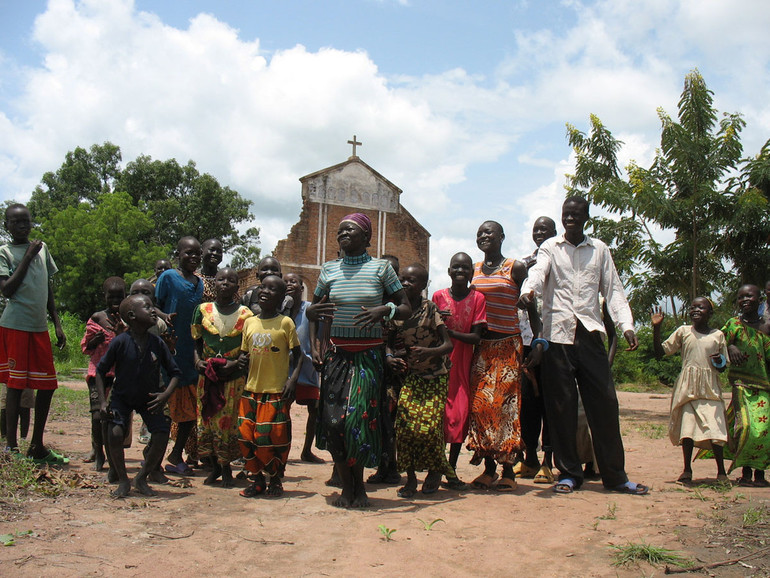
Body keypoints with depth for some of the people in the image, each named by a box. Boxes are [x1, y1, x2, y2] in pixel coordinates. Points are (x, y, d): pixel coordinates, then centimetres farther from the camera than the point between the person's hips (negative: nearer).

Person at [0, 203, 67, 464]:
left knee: (47, 385, 8)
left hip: (40, 327, 6)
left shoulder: (42, 248, 14)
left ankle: (37, 447, 19)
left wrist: (57, 324, 15)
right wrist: (28, 256, -12)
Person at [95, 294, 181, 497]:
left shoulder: (157, 343, -12)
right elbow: (101, 371, -10)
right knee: (115, 433, -23)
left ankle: (141, 479, 9)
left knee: (162, 435, -14)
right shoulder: (120, 342, -18)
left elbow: (175, 372, -4)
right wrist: (103, 401, -17)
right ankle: (123, 481, -1)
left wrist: (165, 395, -20)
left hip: (149, 399, 2)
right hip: (122, 397, -2)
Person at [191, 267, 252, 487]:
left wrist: (235, 364, -16)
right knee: (206, 422, 3)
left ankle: (226, 470, 13)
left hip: (235, 377, -2)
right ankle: (215, 467, 22)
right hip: (207, 376, 2)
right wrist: (198, 360, -7)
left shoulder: (245, 314, 0)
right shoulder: (203, 310, 6)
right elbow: (196, 341, 11)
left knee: (229, 423, -2)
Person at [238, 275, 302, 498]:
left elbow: (298, 355, -2)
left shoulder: (285, 323, -4)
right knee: (247, 437, 4)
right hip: (251, 390, 4)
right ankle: (258, 479, 22)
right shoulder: (249, 323, 8)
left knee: (274, 438, -2)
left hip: (277, 391, -4)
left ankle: (275, 480, 20)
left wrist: (293, 379, -13)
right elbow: (245, 355, 15)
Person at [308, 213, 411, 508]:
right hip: (337, 352, 3)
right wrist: (315, 344, 0)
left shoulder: (381, 267, 1)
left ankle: (359, 485, 14)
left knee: (359, 417, -9)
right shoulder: (329, 270, 8)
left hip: (369, 355, -2)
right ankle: (346, 486, 14)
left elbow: (406, 309, 2)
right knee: (333, 419, -5)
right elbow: (312, 311, 18)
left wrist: (385, 310, -19)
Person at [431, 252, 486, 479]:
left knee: (461, 416, -1)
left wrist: (450, 332, -20)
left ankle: (452, 468, 11)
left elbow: (476, 337, -6)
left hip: (462, 364, 0)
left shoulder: (477, 298, 0)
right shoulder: (439, 296, 3)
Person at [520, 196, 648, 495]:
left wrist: (627, 325, -2)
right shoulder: (550, 247, 8)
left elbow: (613, 289, 11)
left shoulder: (599, 249, 14)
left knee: (604, 402, 0)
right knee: (561, 405, 1)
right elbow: (538, 271, -11)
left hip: (590, 333, 1)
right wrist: (528, 290, -34)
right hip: (558, 333, -1)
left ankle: (614, 475, 10)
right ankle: (568, 472, 13)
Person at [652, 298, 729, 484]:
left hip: (710, 389, 0)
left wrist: (719, 362, -9)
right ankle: (687, 470, 11)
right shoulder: (683, 331, 6)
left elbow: (723, 367, 14)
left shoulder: (718, 335, 8)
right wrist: (656, 328, -6)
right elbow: (660, 352, 3)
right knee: (687, 428, -2)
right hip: (688, 387, 0)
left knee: (715, 428, -6)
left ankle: (721, 471, 9)